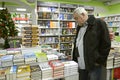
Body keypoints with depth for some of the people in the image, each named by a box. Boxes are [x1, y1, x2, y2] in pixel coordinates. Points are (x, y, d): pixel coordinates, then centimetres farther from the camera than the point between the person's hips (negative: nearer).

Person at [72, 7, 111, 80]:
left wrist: (99, 61, -10)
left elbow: (106, 44, -10)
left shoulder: (99, 23, -7)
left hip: (95, 66, -6)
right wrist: (75, 60, 14)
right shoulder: (79, 27, 15)